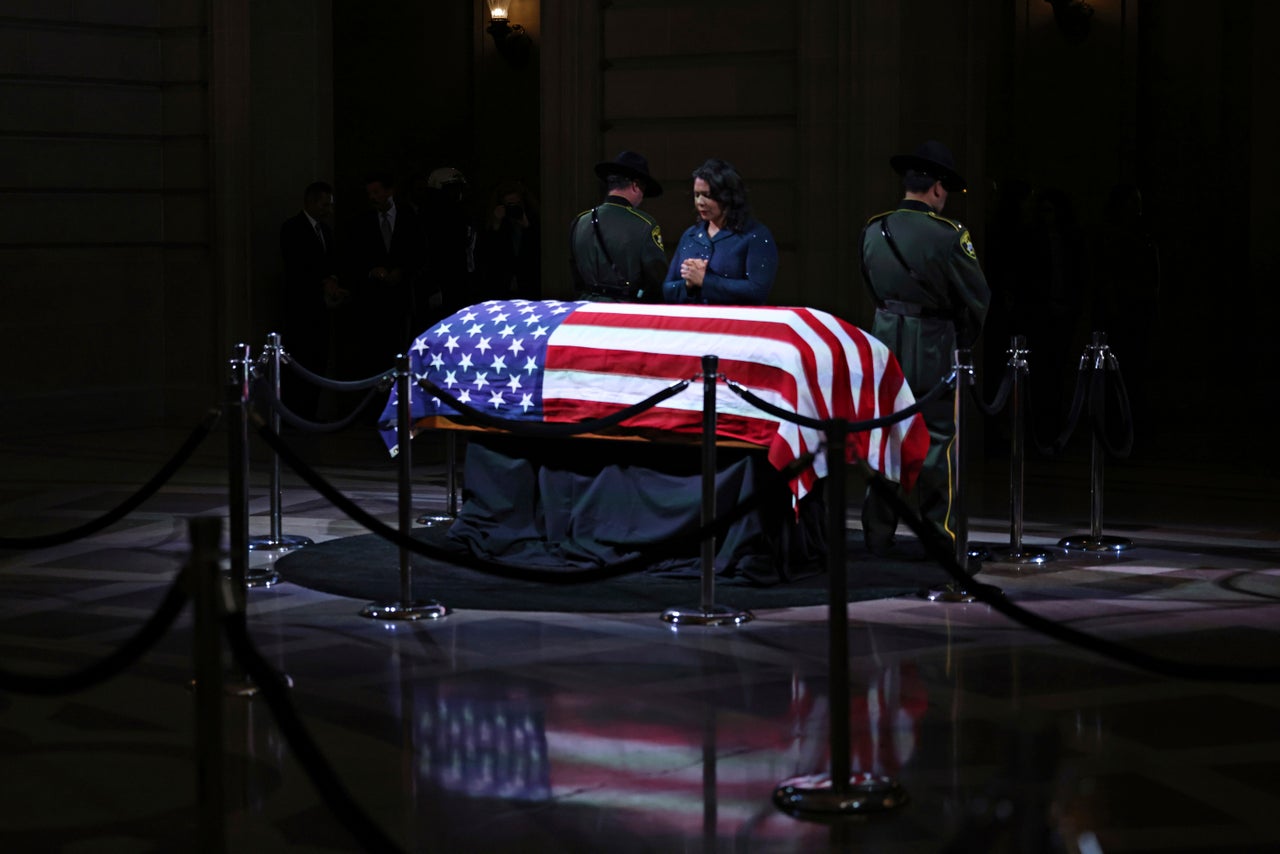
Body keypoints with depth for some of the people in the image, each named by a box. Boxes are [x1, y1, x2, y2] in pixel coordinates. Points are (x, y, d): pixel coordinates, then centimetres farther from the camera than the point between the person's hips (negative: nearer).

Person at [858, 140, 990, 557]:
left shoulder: (873, 230, 3)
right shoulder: (947, 234, -13)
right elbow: (977, 298, -6)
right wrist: (963, 339, 10)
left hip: (884, 343, 5)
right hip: (932, 349, -5)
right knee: (937, 440, 2)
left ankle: (877, 535, 15)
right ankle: (941, 535, 4)